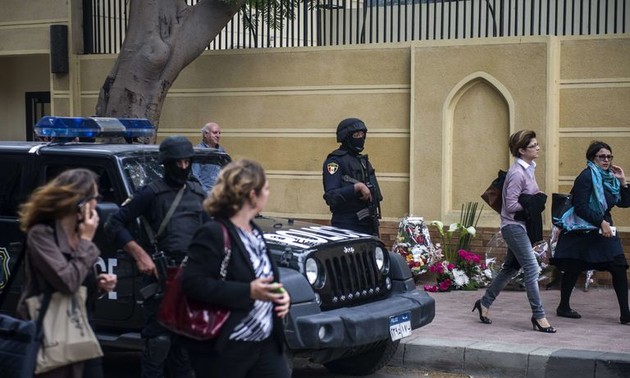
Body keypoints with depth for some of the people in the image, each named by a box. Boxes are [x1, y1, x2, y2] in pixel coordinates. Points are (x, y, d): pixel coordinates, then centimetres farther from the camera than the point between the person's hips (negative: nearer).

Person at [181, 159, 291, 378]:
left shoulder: (254, 232, 12)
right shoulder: (213, 234, -15)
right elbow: (192, 283, -24)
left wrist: (280, 294, 1)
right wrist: (248, 292, -28)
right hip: (223, 350, -8)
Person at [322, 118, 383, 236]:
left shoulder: (363, 160, 19)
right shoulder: (335, 161, -9)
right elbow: (331, 197, -21)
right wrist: (357, 187, -28)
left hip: (369, 226, 8)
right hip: (347, 227, -8)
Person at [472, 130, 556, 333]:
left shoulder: (528, 169, 10)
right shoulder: (517, 173, -19)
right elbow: (511, 205, -20)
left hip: (521, 226, 10)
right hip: (514, 226, -10)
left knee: (510, 268, 16)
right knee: (532, 268, -11)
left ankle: (484, 303, 28)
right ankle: (538, 316, -6)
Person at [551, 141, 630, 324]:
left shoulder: (610, 177, 10)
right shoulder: (586, 176, -12)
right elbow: (581, 207, -18)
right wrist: (601, 222, -21)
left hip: (603, 229, 7)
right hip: (583, 231, -7)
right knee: (573, 269, 4)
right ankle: (563, 307, 21)